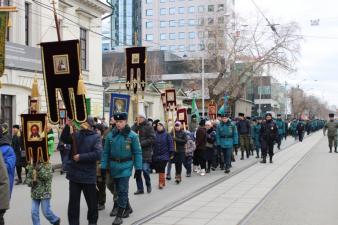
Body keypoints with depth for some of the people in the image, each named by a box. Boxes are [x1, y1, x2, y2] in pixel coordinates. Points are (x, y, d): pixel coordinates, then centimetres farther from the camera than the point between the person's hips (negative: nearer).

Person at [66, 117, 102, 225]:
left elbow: (98, 154, -17)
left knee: (92, 201, 10)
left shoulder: (96, 137, -7)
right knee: (73, 201, 8)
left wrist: (81, 157, -16)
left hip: (88, 175, -3)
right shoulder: (76, 134, 4)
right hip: (74, 173, 3)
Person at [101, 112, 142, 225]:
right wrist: (103, 166, -2)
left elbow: (137, 152, -6)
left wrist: (138, 168, -9)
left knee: (122, 190, -6)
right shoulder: (110, 135, 0)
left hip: (125, 166, -4)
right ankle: (128, 208, 36)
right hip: (114, 165, 4)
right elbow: (106, 152, 4)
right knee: (119, 189, 16)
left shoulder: (132, 135, -7)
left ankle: (119, 215, 1)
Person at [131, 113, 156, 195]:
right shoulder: (135, 126, 12)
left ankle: (148, 185, 15)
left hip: (146, 152, -5)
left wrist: (141, 143, -15)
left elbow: (152, 139, -9)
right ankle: (140, 189, 16)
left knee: (145, 169, -11)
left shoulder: (148, 126, -1)